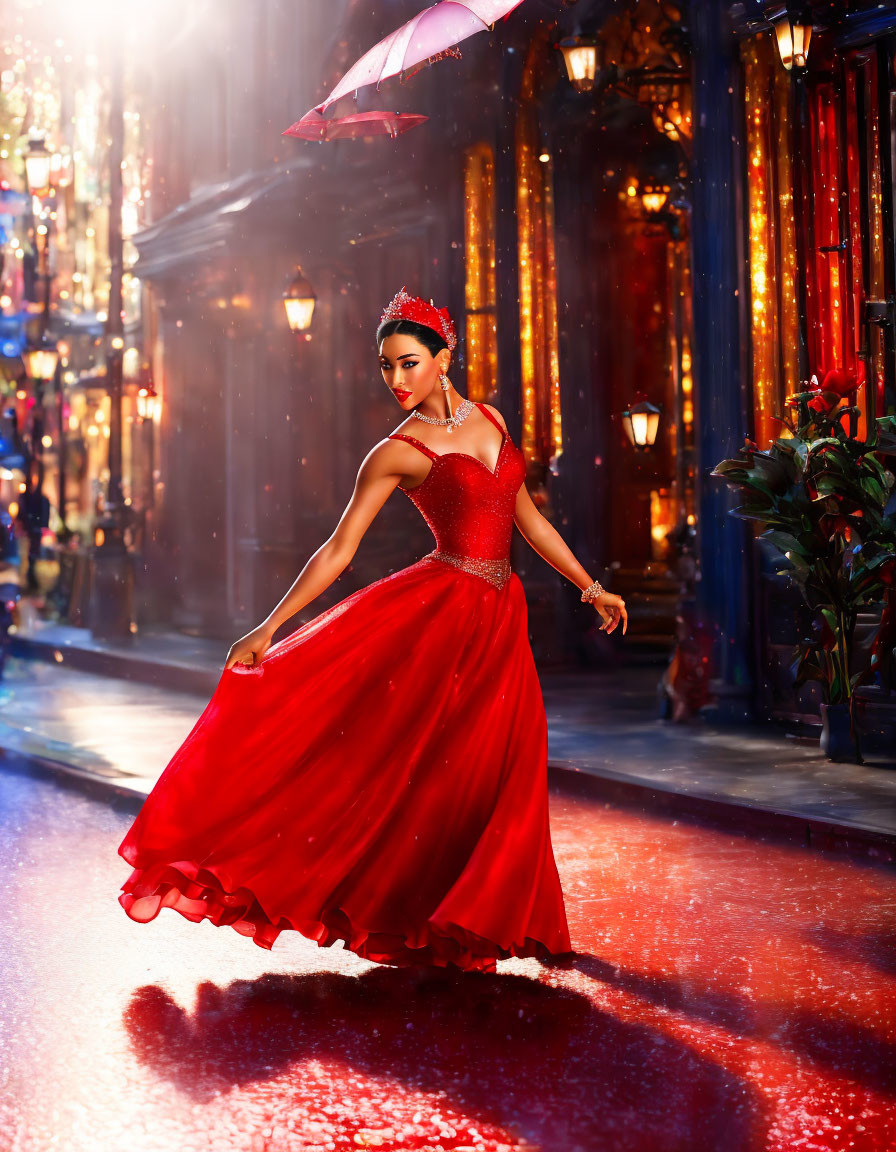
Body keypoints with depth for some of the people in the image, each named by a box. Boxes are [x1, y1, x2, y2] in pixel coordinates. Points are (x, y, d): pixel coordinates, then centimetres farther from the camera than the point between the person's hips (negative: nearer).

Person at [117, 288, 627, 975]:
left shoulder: (489, 420, 10)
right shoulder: (397, 452, -4)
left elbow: (526, 517, 18)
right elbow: (339, 549, -5)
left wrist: (591, 588, 18)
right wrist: (269, 628, -10)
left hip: (500, 621, 4)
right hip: (435, 610, -4)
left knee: (492, 775, 3)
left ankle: (459, 928, 16)